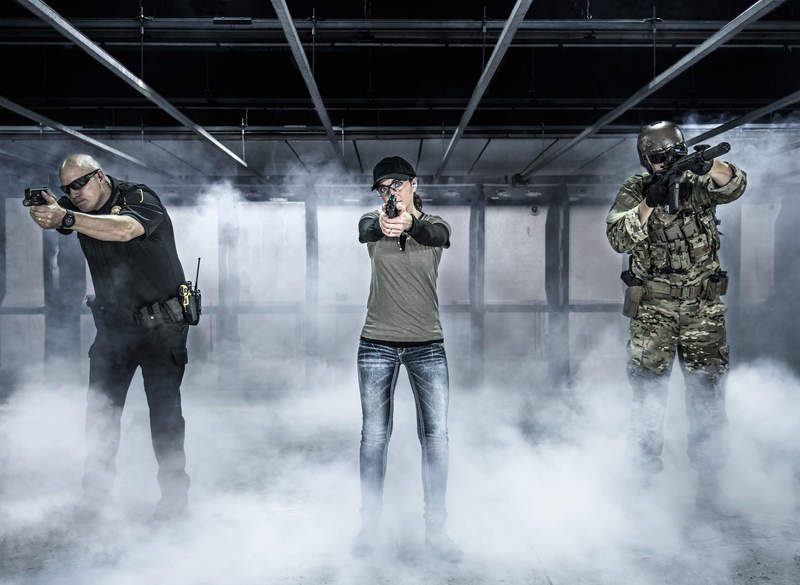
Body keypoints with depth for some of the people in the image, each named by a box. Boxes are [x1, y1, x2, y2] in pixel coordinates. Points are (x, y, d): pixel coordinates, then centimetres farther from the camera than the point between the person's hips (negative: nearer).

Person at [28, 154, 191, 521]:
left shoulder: (140, 199, -14)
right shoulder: (81, 208, 5)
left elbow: (125, 229, -34)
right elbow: (50, 218, -10)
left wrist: (66, 218, -42)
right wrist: (44, 211, -34)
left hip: (160, 325, -6)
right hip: (114, 326, 6)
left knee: (164, 410, -5)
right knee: (100, 410, 6)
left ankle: (174, 494, 7)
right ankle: (96, 493, 18)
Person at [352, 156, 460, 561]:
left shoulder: (434, 225, 2)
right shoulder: (374, 222, 3)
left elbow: (437, 236, -22)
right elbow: (363, 232, -22)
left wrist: (410, 223, -46)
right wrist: (381, 227, -47)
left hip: (427, 344, 0)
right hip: (377, 343, 0)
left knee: (436, 434, -2)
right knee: (374, 435, 4)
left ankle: (435, 530, 10)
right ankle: (369, 524, 19)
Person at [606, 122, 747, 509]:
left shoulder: (697, 183, 2)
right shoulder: (634, 191, 1)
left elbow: (733, 186, -17)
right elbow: (619, 239, -11)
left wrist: (710, 166, -37)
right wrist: (649, 202, -22)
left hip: (703, 307, 1)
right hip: (653, 308, -1)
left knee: (707, 392, 5)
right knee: (648, 393, 4)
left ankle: (708, 478, 16)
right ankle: (648, 475, 17)